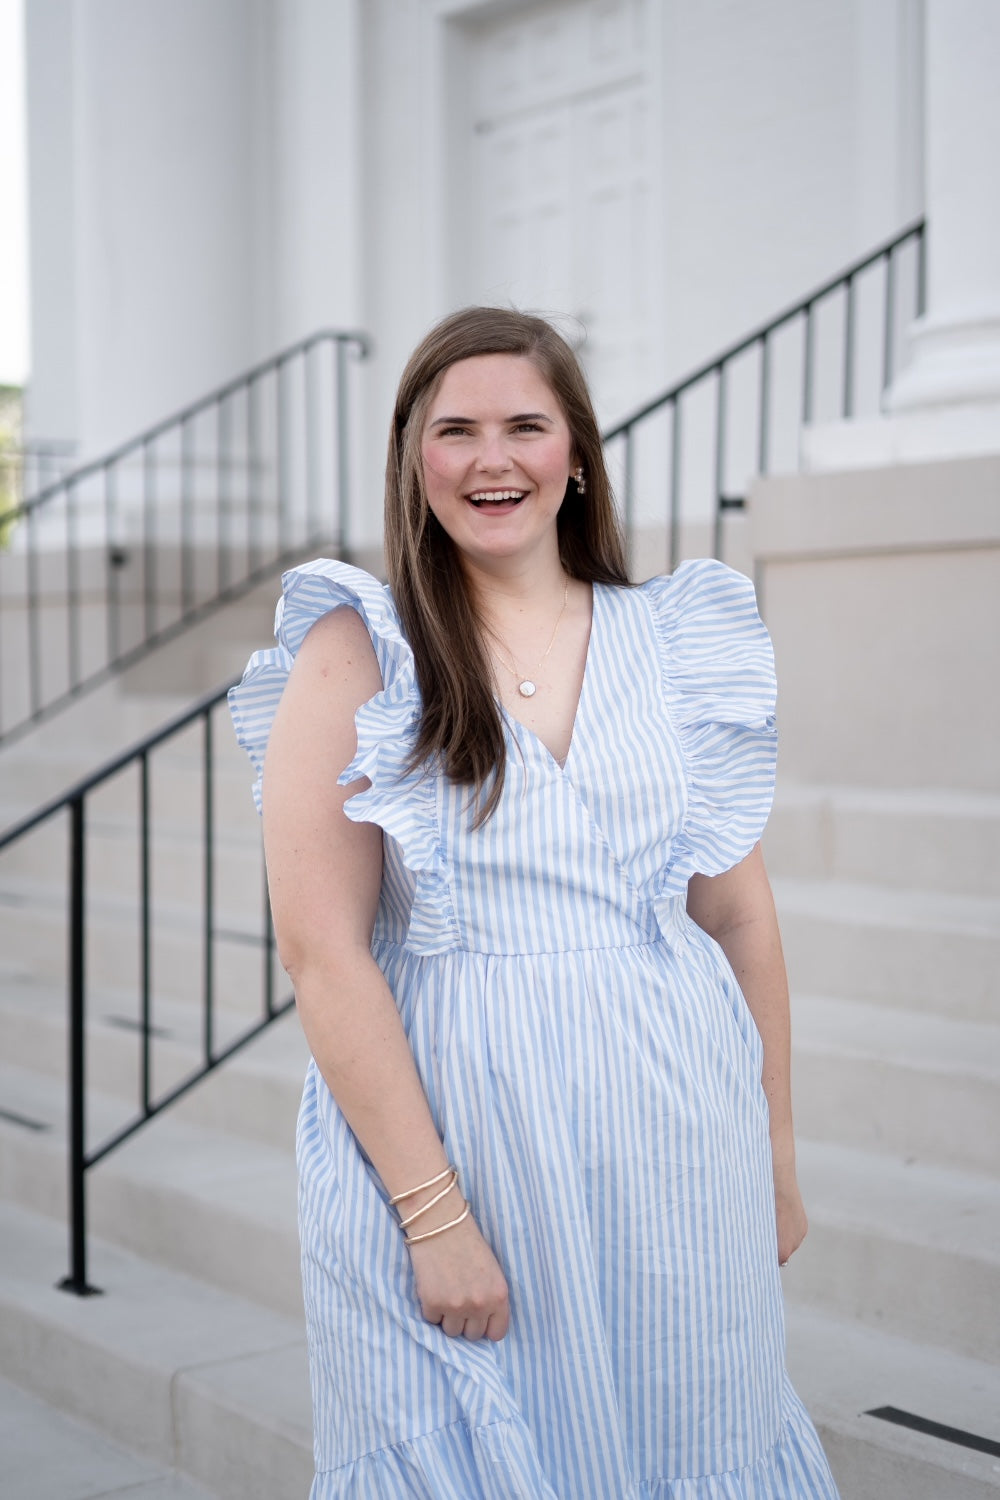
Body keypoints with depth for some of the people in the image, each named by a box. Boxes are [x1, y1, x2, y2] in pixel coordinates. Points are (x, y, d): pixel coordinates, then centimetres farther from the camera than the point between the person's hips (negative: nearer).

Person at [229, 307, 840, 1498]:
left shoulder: (679, 644, 5)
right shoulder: (354, 657, -4)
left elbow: (739, 916, 10)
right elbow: (321, 951, -11)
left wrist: (777, 1155, 11)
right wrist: (435, 1211, -15)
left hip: (674, 1141, 3)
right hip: (440, 1129, -2)